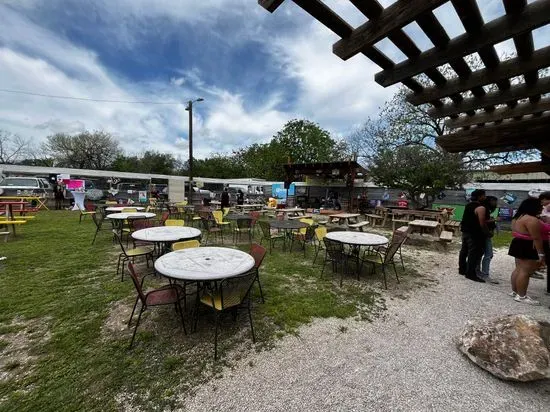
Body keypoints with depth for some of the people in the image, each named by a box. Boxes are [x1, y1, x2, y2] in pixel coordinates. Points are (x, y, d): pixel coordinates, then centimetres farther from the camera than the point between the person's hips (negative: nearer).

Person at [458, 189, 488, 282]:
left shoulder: (468, 205, 10)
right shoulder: (481, 208, -16)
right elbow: (482, 223, -18)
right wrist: (487, 232, -5)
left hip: (465, 231, 9)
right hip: (475, 234, -9)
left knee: (464, 251, 15)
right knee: (474, 253, -3)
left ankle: (462, 269, 25)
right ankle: (470, 274, 1)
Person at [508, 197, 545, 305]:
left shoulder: (517, 217, 11)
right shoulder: (531, 219, -19)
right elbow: (536, 238, -20)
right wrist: (541, 254, -16)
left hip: (518, 245, 10)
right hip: (527, 248, -10)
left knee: (518, 269, 15)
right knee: (525, 271, -4)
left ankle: (514, 291, 23)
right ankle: (521, 296, 3)